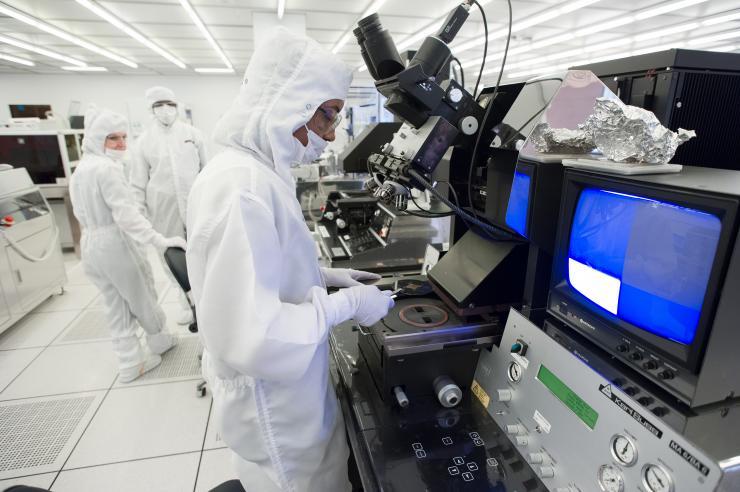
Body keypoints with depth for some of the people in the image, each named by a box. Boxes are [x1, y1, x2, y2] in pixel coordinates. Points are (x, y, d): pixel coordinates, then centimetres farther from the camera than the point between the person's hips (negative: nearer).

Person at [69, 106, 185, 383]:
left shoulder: (80, 169, 11)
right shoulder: (107, 168, -19)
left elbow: (81, 214, 17)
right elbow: (126, 214, -26)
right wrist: (160, 241, -30)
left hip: (90, 247, 9)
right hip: (115, 244, -8)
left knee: (117, 307, 15)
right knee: (143, 299, 13)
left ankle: (129, 364, 22)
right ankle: (158, 342, 34)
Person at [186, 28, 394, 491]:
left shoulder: (258, 171, 3)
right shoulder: (242, 185, -30)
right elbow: (251, 337, -34)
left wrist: (325, 276, 6)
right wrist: (347, 304, -23)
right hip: (272, 398, -9)